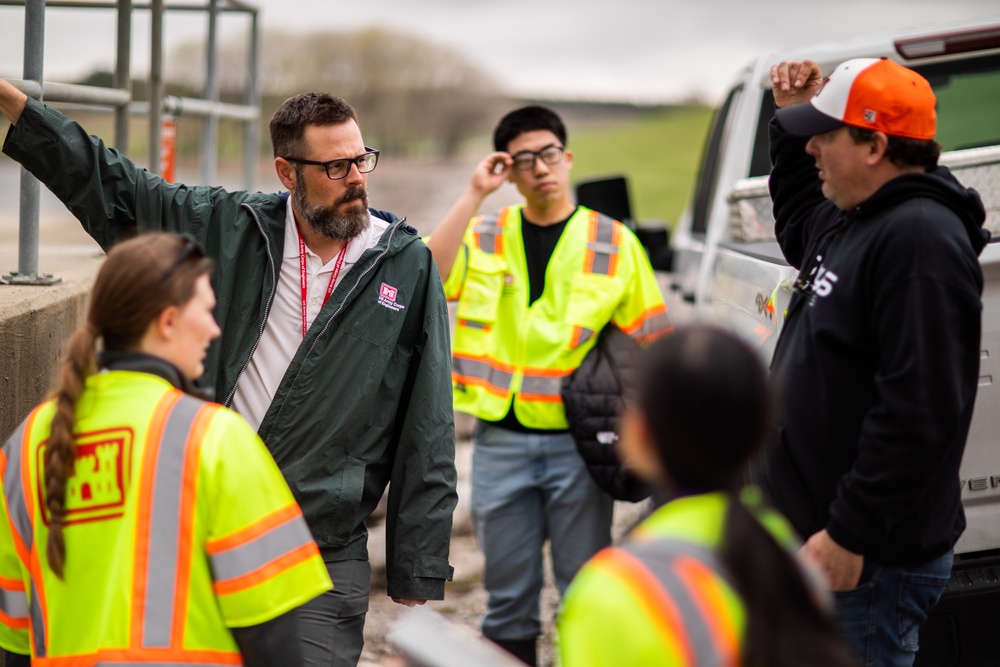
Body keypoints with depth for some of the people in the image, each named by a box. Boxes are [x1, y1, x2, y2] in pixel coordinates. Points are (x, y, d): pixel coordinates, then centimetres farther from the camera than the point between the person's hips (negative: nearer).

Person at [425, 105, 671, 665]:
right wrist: (475, 194, -15)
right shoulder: (485, 237, 6)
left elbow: (650, 345, 4)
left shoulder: (612, 242, 3)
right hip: (502, 439, 1)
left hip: (577, 443, -1)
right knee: (509, 593, 10)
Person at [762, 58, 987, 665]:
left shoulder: (920, 239, -21)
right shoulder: (849, 220, 12)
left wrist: (851, 535, -25)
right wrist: (793, 116, 24)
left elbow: (917, 413, -27)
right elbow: (797, 226, 39)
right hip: (818, 528, 10)